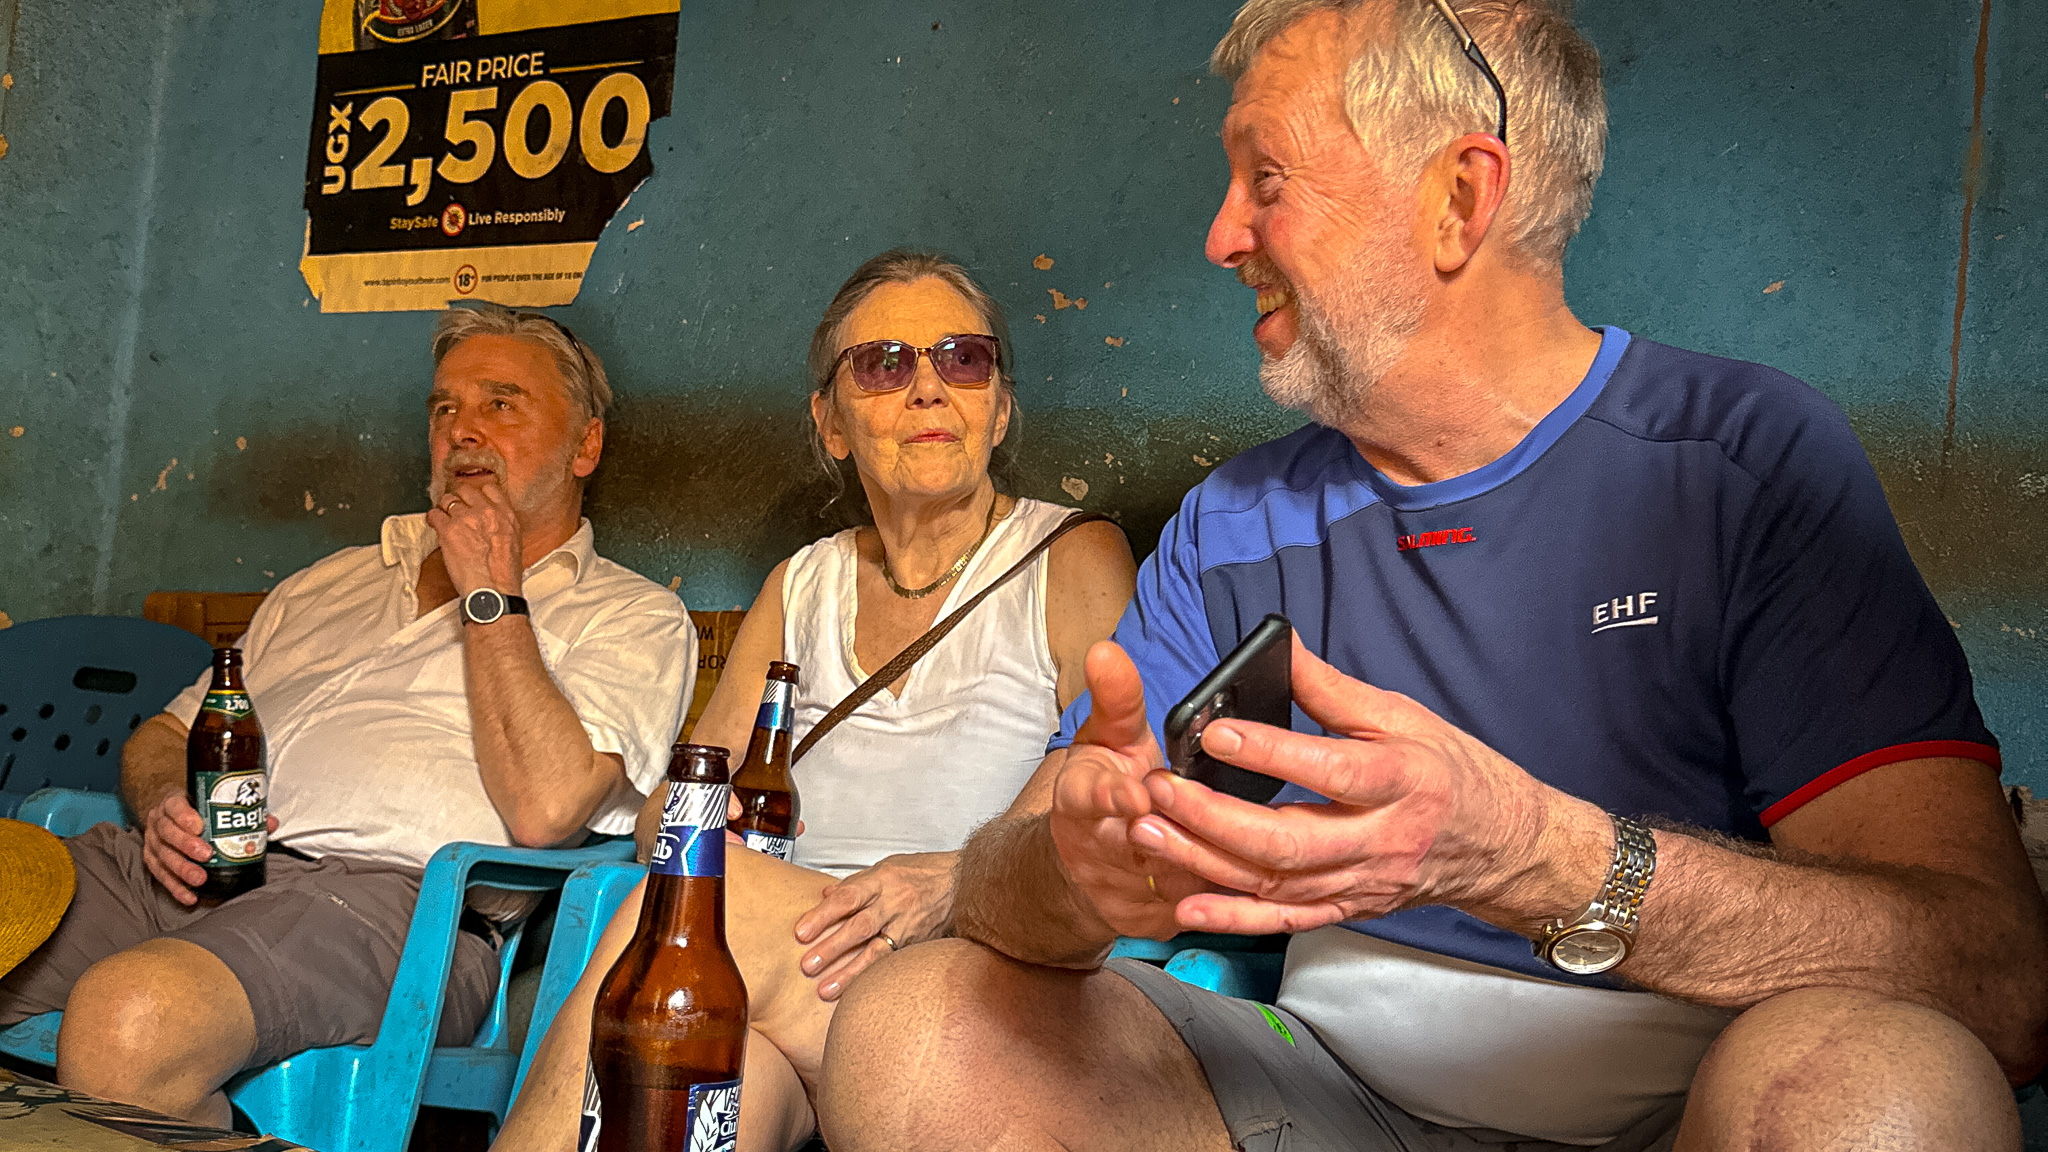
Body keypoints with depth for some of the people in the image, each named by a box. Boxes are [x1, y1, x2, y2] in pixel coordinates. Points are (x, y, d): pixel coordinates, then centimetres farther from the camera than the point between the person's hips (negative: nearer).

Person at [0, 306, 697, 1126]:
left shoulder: (631, 618, 10)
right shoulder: (332, 583, 30)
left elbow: (544, 811, -8)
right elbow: (163, 734, 30)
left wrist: (491, 593, 0)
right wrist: (166, 805, 4)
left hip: (386, 893, -5)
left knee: (128, 1016, -35)